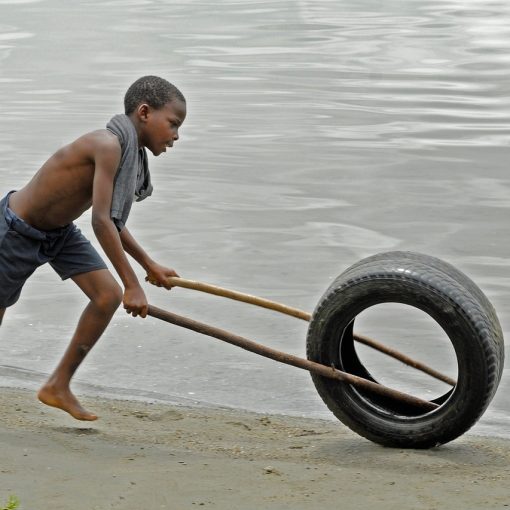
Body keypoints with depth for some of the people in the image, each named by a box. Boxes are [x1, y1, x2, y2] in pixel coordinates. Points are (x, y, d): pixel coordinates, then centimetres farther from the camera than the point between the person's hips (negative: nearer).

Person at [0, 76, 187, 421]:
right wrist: (133, 286, -32)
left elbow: (111, 220, 14)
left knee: (108, 295, -5)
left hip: (60, 231, 8)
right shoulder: (108, 146, -31)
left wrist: (149, 265, 18)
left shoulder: (130, 152, -2)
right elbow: (101, 222, -35)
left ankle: (59, 385, 6)